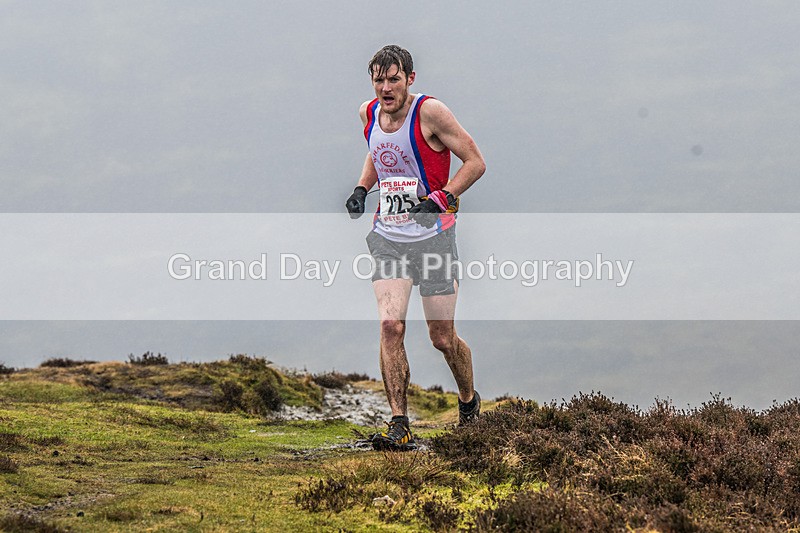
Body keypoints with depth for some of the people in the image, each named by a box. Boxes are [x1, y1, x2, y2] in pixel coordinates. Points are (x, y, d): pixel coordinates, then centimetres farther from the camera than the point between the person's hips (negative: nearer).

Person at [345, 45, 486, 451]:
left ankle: (468, 399, 32)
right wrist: (362, 188, 9)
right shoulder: (369, 113, 4)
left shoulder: (429, 112, -14)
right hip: (388, 237, 4)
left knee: (442, 338, 2)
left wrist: (440, 199, -21)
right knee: (390, 327, -14)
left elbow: (475, 162, -10)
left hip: (433, 236, -4)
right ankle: (399, 426, -13)